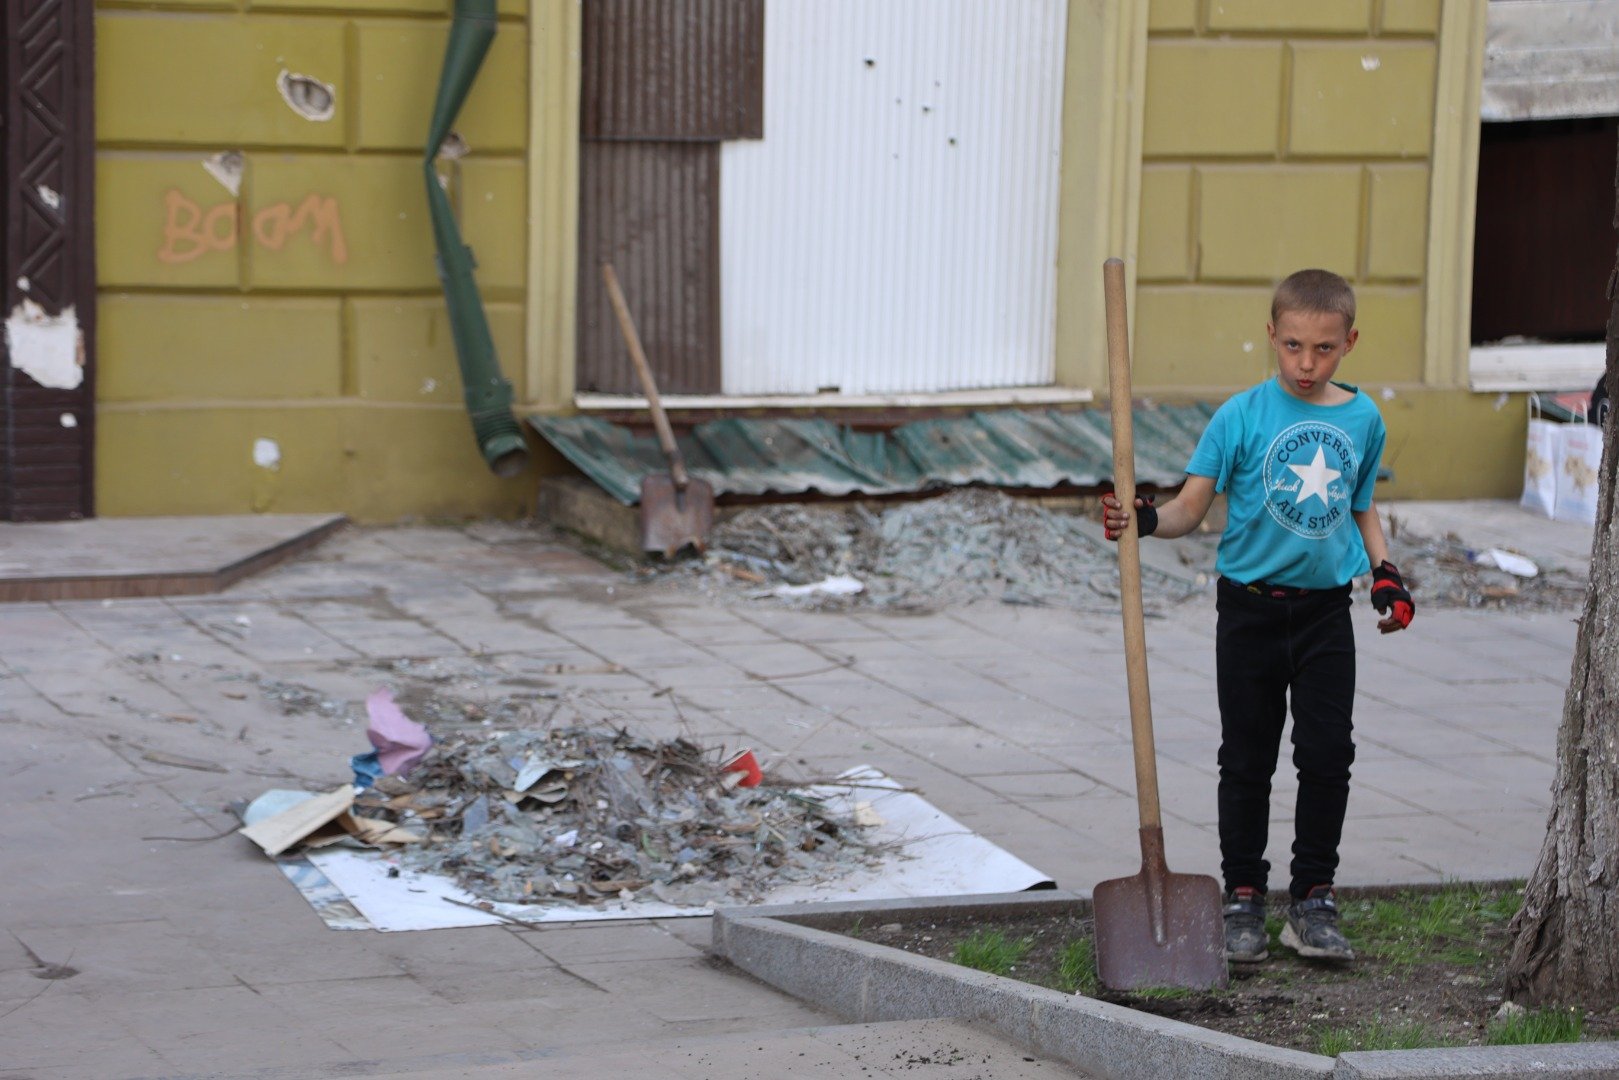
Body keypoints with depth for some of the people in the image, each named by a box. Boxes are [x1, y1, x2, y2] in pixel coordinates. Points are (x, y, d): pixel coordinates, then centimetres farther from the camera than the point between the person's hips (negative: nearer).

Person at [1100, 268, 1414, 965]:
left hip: (1325, 609, 2)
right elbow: (1193, 506, -10)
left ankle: (1313, 896, 11)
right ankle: (1243, 897, 14)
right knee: (1247, 758, 5)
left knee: (1327, 755, 0)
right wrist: (1145, 521, -29)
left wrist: (1385, 572, 6)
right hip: (1251, 610, -2)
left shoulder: (1362, 419, 5)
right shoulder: (1243, 416, -7)